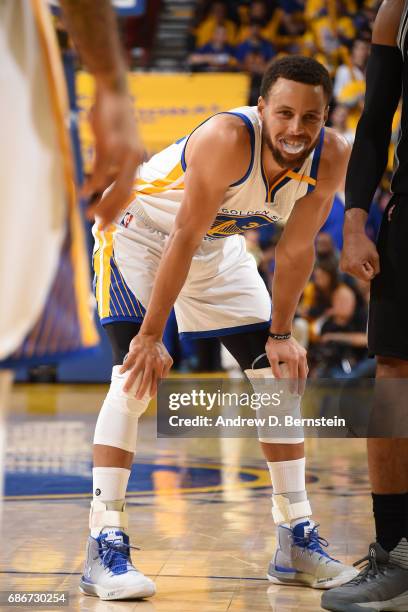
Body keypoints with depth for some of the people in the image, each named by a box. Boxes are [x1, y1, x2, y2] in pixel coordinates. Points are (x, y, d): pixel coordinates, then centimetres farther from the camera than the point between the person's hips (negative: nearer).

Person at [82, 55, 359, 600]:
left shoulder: (332, 158, -20)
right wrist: (151, 336, -30)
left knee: (281, 376, 3)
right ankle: (104, 548, -19)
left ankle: (298, 542, 12)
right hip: (140, 229, -6)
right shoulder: (228, 139, -36)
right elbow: (183, 240, -32)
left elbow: (296, 250, -7)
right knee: (136, 375, -22)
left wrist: (280, 334, -5)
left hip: (220, 245, 7)